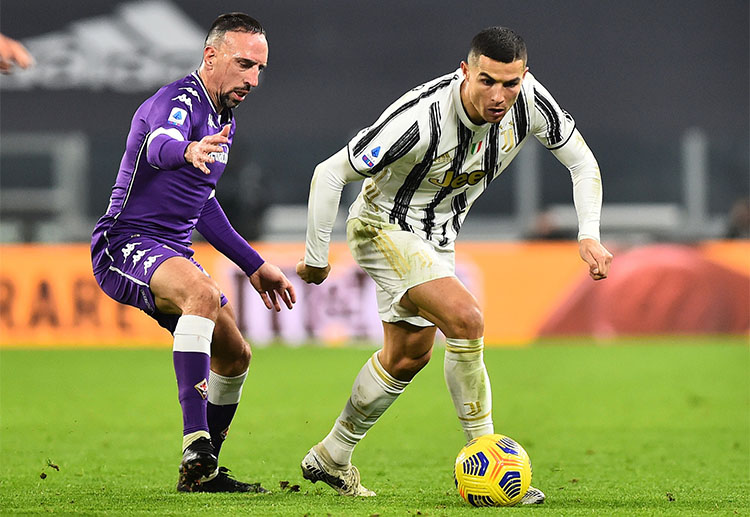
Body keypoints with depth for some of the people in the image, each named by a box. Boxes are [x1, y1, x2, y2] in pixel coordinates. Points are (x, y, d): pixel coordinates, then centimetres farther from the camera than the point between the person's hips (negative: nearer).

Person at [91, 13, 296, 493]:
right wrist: (188, 150, -65)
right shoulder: (178, 102, -16)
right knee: (203, 293, -37)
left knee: (235, 357, 13)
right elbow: (159, 143, -41)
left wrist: (254, 264, 28)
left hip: (173, 253, 10)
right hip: (127, 244, -10)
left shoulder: (225, 121, 15)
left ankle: (205, 473, 30)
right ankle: (195, 449, -43)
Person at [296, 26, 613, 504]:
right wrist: (316, 258, -18)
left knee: (408, 357, 18)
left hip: (436, 239, 8)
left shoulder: (529, 100, -20)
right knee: (465, 318, -26)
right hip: (384, 227, -8)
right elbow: (329, 174, -26)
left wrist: (589, 235, -18)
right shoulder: (420, 120, -36)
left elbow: (582, 162, -4)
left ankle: (331, 458, 37)